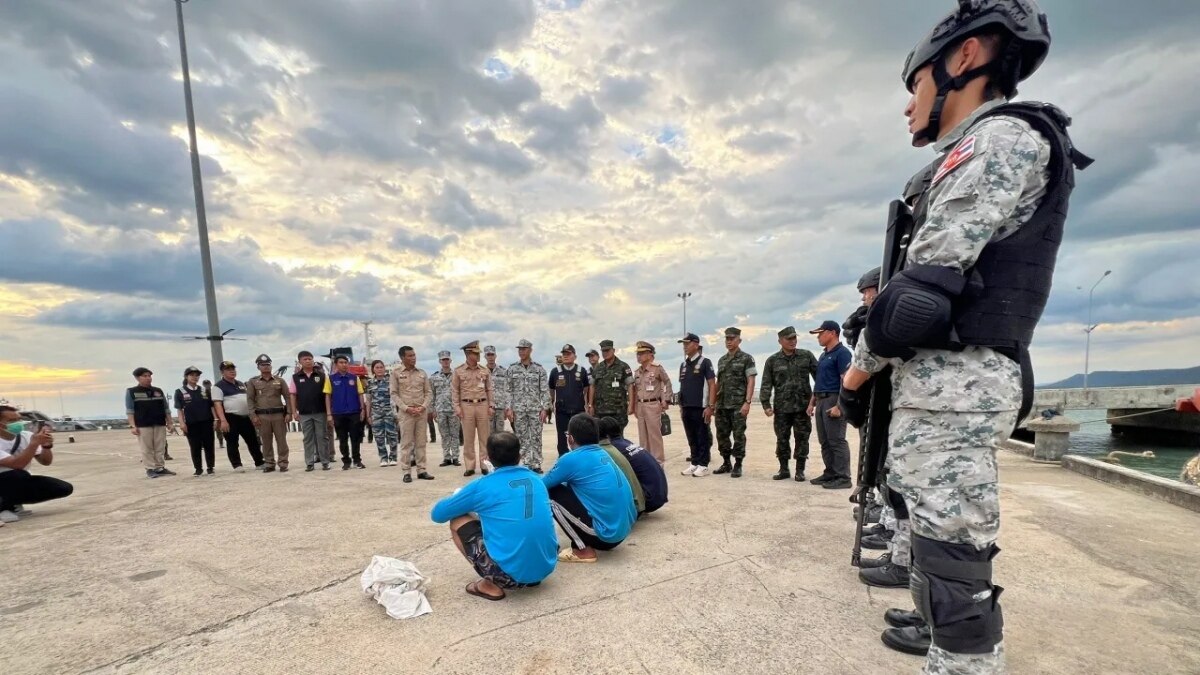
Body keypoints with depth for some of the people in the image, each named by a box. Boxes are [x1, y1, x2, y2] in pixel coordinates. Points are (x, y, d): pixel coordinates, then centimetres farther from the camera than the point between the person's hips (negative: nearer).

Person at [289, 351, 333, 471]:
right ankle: (309, 463, 14)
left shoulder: (321, 375, 2)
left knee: (322, 437, 3)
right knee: (308, 439, 7)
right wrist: (294, 412, -1)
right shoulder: (296, 377, 5)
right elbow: (292, 395, 6)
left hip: (320, 412, -1)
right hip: (304, 414, 1)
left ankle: (325, 462, 10)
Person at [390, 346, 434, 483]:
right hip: (405, 412, -3)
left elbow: (429, 392, 9)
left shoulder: (422, 373, 9)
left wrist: (423, 406, -7)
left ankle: (421, 470, 13)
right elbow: (394, 394, -2)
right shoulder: (396, 373, 1)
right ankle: (407, 472, 7)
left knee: (421, 442, 7)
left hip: (422, 411, 3)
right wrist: (406, 408, -12)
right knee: (406, 443, 0)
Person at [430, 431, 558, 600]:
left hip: (510, 574, -5)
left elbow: (437, 514, 9)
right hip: (547, 567, 6)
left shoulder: (482, 486, -4)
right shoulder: (536, 480, 9)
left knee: (457, 522, 12)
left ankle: (490, 585, 7)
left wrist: (461, 499, 29)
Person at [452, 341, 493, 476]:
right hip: (466, 406, -1)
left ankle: (484, 464, 12)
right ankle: (470, 466, 11)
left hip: (482, 405, 2)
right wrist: (457, 407, -6)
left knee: (484, 437, 4)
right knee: (468, 438, 4)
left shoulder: (485, 370, 6)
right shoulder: (458, 371, 1)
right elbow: (455, 390, 1)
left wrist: (490, 406, 4)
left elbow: (489, 389, 9)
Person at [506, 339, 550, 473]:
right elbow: (509, 390, 5)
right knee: (521, 438, 5)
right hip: (518, 409, 1)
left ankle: (535, 465, 11)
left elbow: (545, 390, 0)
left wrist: (544, 408, -6)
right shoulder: (512, 369, 5)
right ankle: (524, 465, 14)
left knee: (536, 437, 2)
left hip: (536, 408, -1)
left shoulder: (539, 369, 1)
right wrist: (509, 408, -1)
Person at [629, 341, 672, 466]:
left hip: (653, 405, -7)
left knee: (655, 435, -3)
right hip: (640, 406, 7)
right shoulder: (637, 372, 11)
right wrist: (634, 406, 15)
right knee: (642, 436, 12)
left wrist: (666, 401, -5)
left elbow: (668, 383, -1)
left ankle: (658, 462, 5)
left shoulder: (657, 368, -8)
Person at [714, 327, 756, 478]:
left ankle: (738, 466, 9)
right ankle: (726, 463, 21)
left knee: (738, 435, -1)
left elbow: (751, 382, -8)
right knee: (722, 435, 9)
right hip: (722, 405, 6)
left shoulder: (746, 359, -2)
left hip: (738, 405, -6)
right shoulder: (721, 360, 15)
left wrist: (747, 402, -17)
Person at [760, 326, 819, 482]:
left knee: (802, 438, 4)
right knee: (782, 439, 7)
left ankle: (800, 470, 15)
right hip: (781, 408, 1)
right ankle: (783, 469, 19)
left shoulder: (806, 356, 4)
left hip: (802, 406, 0)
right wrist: (766, 404, -6)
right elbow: (766, 385, 2)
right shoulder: (772, 361, 3)